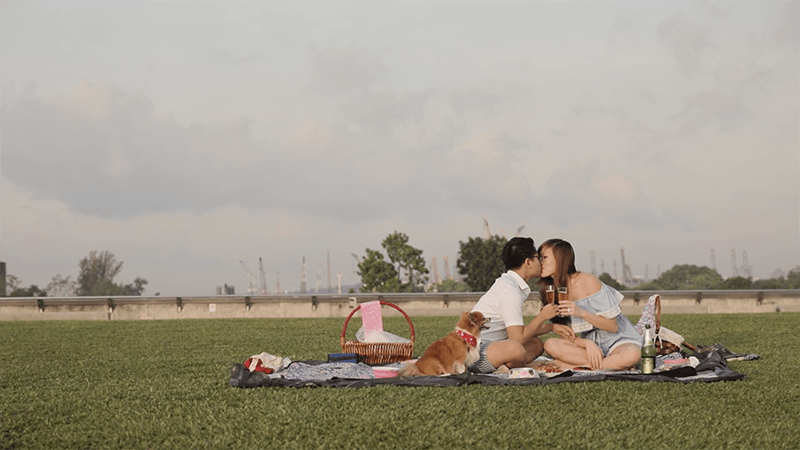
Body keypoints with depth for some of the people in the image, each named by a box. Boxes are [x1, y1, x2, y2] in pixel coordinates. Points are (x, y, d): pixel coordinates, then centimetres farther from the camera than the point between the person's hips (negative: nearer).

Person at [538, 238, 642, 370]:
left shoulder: (588, 281, -14)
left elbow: (613, 327, -14)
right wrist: (588, 344, -23)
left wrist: (582, 313, -29)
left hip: (617, 340, -5)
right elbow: (565, 336, -1)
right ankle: (614, 364, -21)